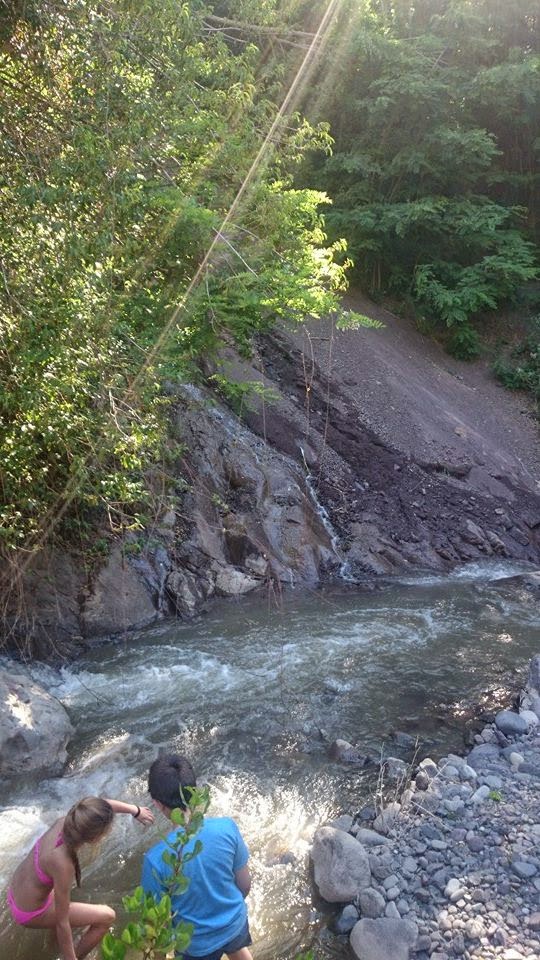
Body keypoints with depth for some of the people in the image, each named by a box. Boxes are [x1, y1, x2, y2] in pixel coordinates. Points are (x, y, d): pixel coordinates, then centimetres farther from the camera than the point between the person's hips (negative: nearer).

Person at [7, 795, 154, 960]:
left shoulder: (64, 822, -20)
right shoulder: (63, 865, -37)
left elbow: (104, 804, 0)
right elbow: (62, 922, -24)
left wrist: (135, 810, 5)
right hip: (30, 913, -7)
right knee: (107, 917, 2)